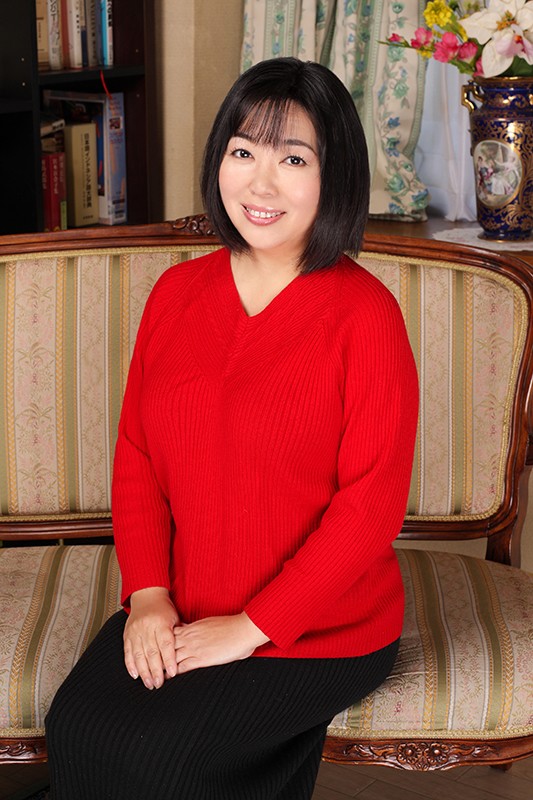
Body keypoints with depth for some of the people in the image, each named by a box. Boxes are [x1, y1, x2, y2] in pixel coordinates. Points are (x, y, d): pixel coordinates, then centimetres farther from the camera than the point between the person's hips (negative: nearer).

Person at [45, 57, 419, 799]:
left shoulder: (366, 315, -13)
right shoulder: (177, 291, 5)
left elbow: (372, 505, -14)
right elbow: (137, 452, 7)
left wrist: (251, 627, -14)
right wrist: (148, 591, -6)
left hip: (320, 631, -4)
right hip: (175, 616, 5)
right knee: (75, 728, -17)